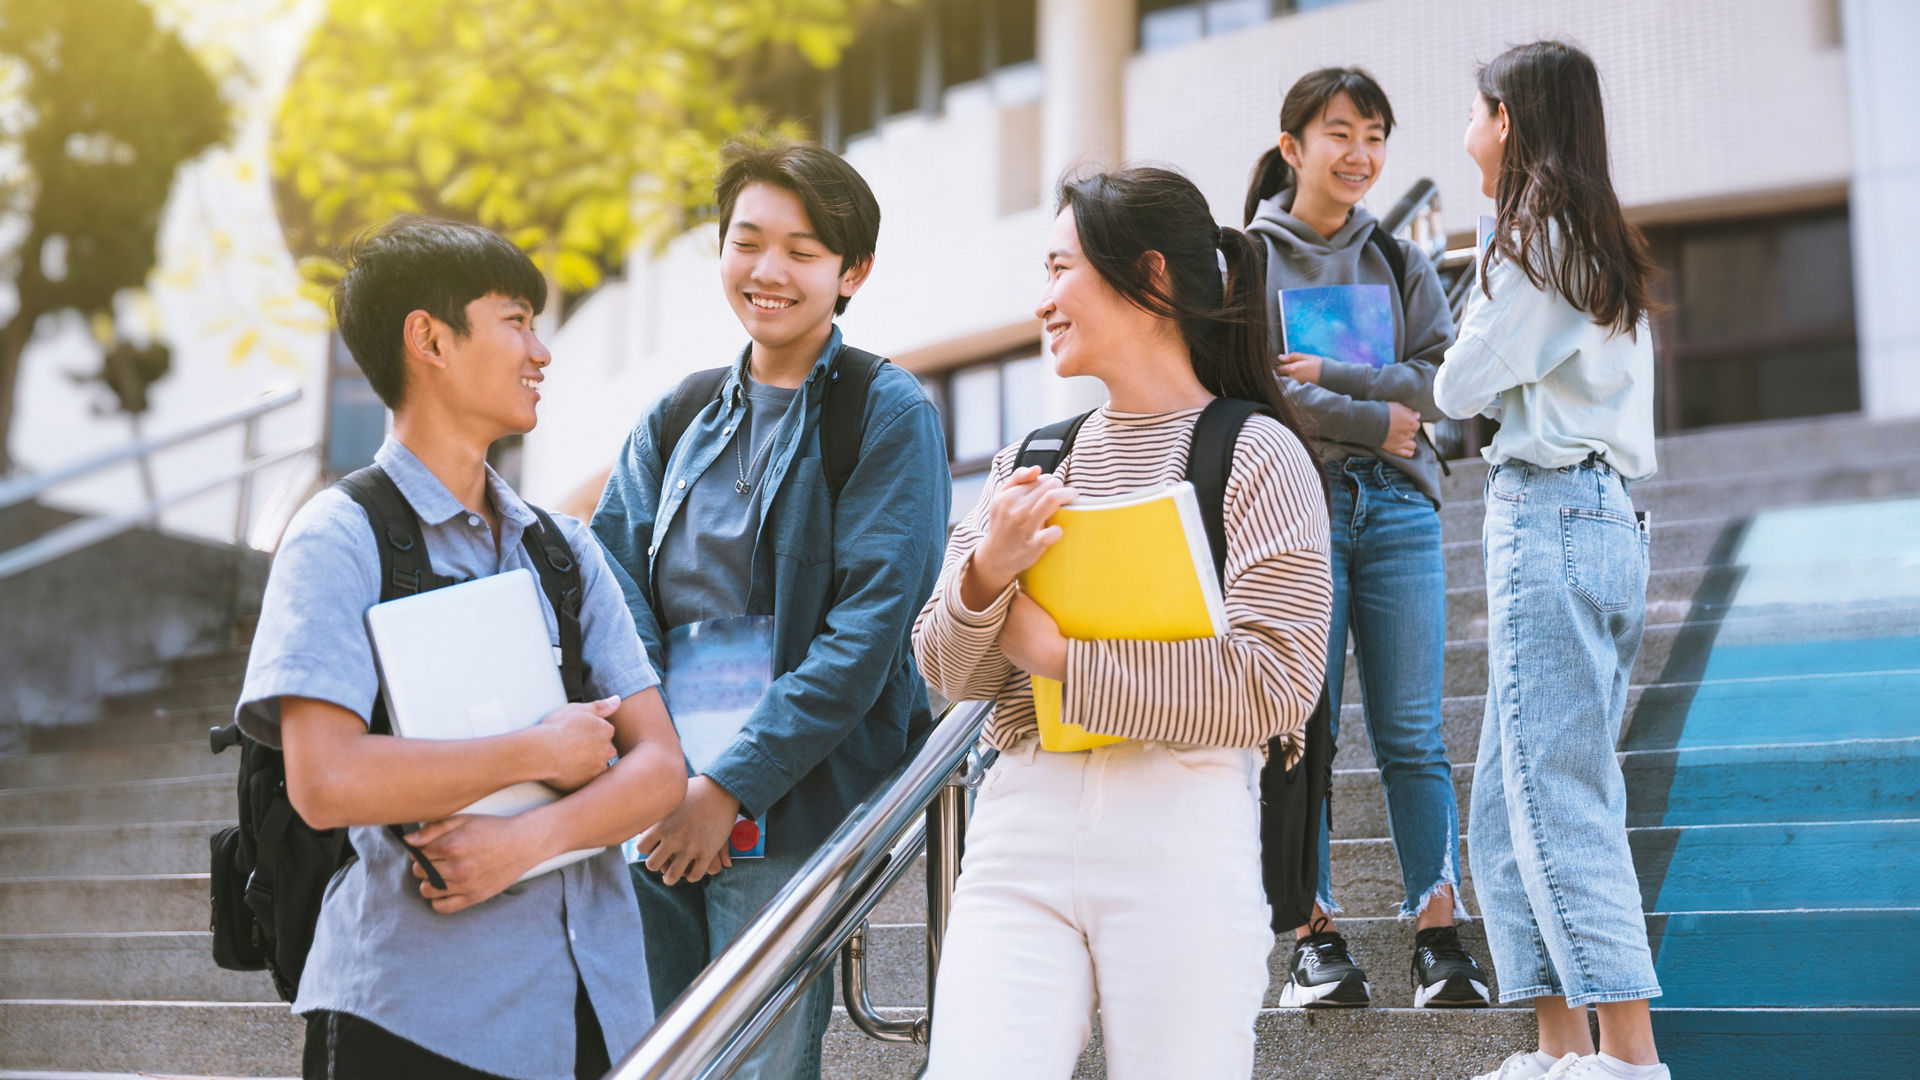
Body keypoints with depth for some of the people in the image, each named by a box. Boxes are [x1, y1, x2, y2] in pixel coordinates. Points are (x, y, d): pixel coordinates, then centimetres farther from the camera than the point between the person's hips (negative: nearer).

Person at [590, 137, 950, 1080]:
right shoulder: (674, 420, 14)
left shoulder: (888, 416, -2)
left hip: (793, 800, -4)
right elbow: (613, 586, 5)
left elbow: (870, 629, -10)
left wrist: (731, 784, -15)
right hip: (655, 803, 5)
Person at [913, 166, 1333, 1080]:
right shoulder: (1028, 464, 14)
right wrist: (985, 575, -7)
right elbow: (944, 673, 13)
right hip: (1022, 832, 4)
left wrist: (1062, 655, -8)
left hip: (1182, 830, -3)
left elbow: (1272, 686, -11)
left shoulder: (1256, 455, -1)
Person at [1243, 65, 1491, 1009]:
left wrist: (1331, 379, -9)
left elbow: (1440, 381, 3)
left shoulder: (1401, 262, 14)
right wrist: (1374, 422, -9)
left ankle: (1439, 933, 4)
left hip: (1398, 510, 3)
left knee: (1411, 735, 1)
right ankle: (1313, 938, 6)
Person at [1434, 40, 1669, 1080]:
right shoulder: (1604, 246, 20)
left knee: (1560, 800, -9)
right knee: (1508, 807, 10)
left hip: (1546, 517, -9)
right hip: (1608, 518, 9)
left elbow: (1460, 386, -6)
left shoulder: (1534, 238, -7)